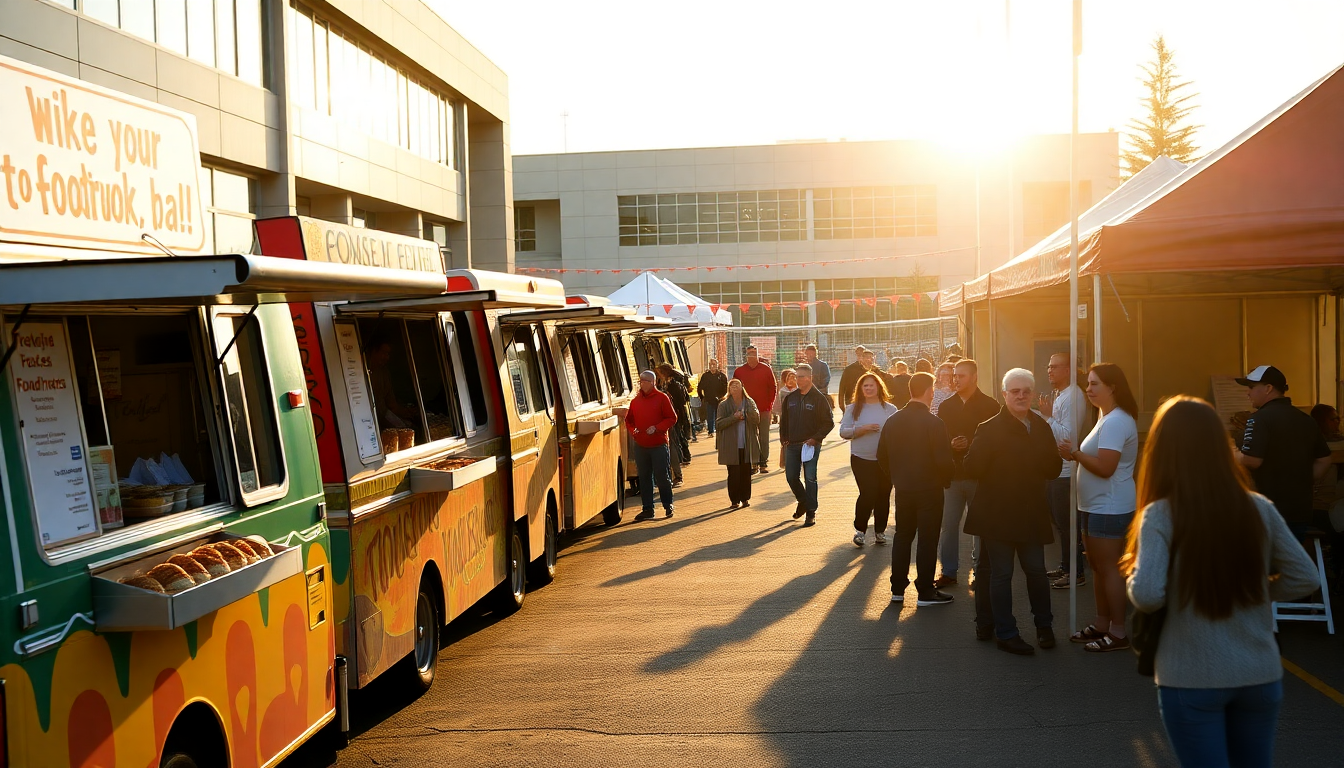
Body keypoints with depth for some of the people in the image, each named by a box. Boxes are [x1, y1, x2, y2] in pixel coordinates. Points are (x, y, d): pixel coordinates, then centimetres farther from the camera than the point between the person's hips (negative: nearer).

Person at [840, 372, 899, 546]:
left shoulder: (890, 409, 4)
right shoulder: (854, 408, 2)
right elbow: (843, 432, -3)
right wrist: (863, 429, -16)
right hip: (862, 459, -2)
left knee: (883, 495, 6)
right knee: (868, 494, -10)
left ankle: (880, 530, 22)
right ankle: (860, 529, 9)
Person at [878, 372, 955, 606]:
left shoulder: (892, 421, 0)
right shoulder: (934, 423, -17)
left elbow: (882, 457, 5)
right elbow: (944, 460, -18)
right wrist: (946, 480, 1)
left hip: (903, 490, 5)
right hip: (930, 490, -5)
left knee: (902, 537, 15)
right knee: (928, 540, 3)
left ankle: (897, 589, 19)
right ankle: (925, 592, 8)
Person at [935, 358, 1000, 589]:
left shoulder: (989, 405, -2)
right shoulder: (946, 406, 9)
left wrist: (971, 445, -16)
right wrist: (951, 445, -13)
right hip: (952, 473, 3)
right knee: (949, 524, 4)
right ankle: (948, 572, 14)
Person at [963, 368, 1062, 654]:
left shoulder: (1041, 428, 8)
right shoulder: (990, 429, -10)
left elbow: (1053, 469, 8)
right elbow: (972, 468, -17)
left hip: (1032, 512, 5)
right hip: (997, 513, -5)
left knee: (1036, 570, 12)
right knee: (1001, 573, 1)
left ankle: (1044, 625, 28)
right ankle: (1005, 633, 10)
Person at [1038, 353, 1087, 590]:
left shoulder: (1072, 397, -17)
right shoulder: (1059, 394, 13)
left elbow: (1068, 436, -23)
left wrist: (1048, 416, -21)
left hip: (1065, 471, -10)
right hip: (1055, 468, 10)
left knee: (1067, 524, -2)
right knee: (1061, 522, 18)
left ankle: (1076, 572, 6)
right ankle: (1065, 566, 28)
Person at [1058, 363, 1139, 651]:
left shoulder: (1115, 422, -19)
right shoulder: (1107, 419, 16)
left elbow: (1105, 467, -25)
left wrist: (1075, 453, -14)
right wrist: (1077, 454, 3)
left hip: (1110, 508, -11)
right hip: (1097, 506, 11)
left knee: (1109, 568, -5)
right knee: (1098, 567, 16)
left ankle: (1118, 633, 1)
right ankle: (1101, 624, 25)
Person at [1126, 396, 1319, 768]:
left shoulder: (1160, 515, -13)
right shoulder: (1260, 508, -1)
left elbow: (1147, 596, -23)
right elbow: (1304, 578, 2)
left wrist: (1134, 574, -2)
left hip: (1191, 680, -4)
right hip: (1260, 675, 4)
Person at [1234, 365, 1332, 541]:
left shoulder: (1260, 418, -13)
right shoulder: (1307, 420, 11)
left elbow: (1251, 460, -20)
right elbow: (1324, 461, 14)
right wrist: (1303, 483, 17)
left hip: (1268, 510, -7)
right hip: (1300, 509, 7)